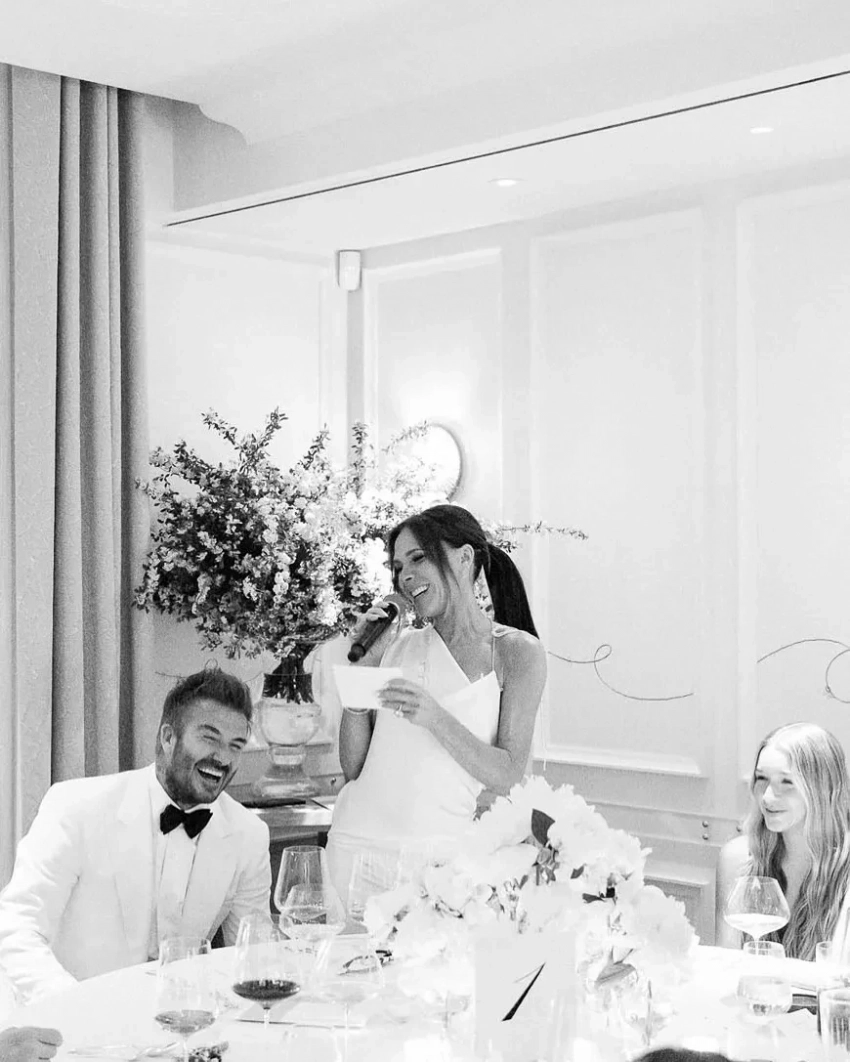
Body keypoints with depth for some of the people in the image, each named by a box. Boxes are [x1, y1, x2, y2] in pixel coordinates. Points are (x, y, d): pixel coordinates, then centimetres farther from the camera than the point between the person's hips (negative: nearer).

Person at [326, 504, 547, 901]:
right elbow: (353, 766, 6)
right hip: (356, 838, 3)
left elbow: (506, 776, -6)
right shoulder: (397, 643, 6)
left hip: (435, 850, -2)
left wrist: (435, 718, -19)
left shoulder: (518, 652, 0)